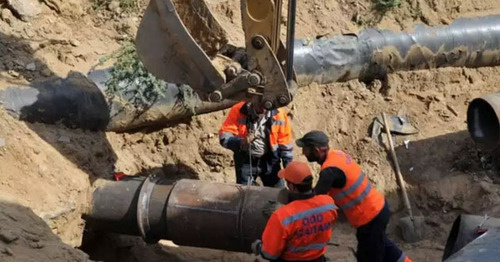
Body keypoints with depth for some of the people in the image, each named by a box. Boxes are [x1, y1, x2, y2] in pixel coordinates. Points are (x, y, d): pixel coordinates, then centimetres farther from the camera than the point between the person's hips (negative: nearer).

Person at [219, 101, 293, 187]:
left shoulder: (278, 114, -12)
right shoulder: (238, 111, -15)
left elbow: (286, 145, -3)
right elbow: (224, 137, -16)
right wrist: (240, 142, -36)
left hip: (269, 161, 1)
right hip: (245, 161, -1)